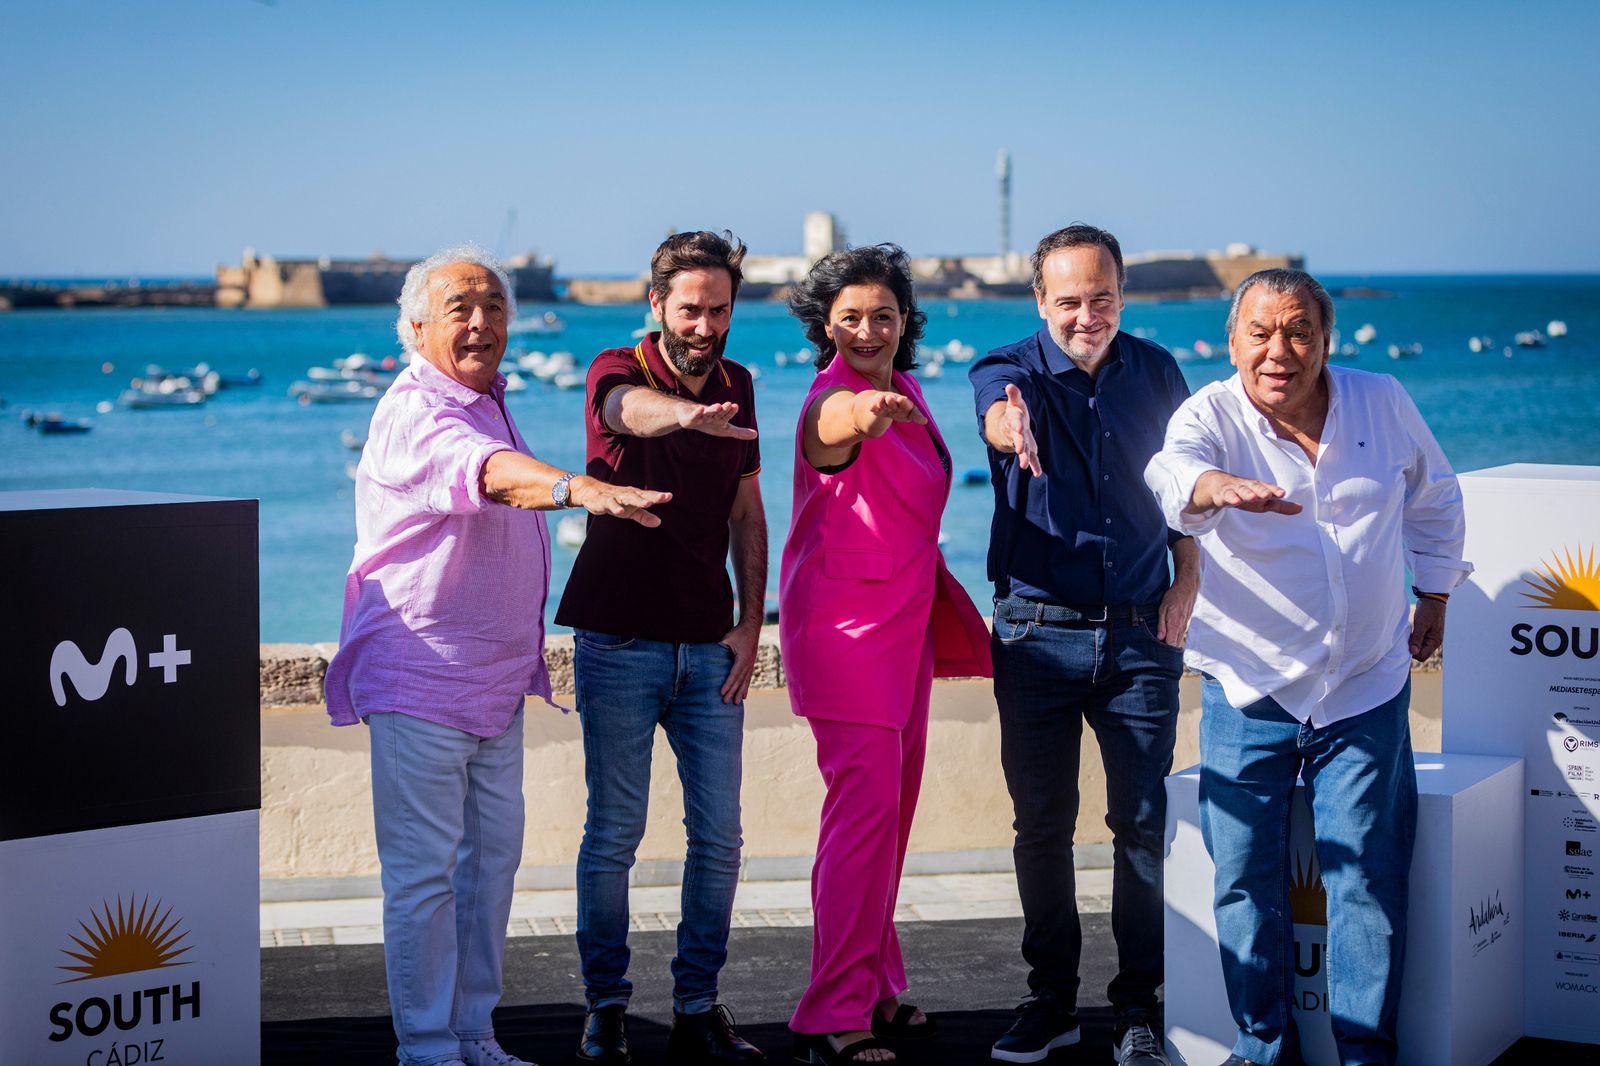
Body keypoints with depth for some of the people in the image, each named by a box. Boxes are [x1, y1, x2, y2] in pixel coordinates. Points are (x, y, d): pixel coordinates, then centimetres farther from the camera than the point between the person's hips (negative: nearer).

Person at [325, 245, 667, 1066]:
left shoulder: (487, 402, 14)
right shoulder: (414, 412, -17)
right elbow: (490, 472, -38)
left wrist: (528, 650, 25)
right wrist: (579, 489, -57)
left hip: (496, 681, 9)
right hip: (418, 682, -9)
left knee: (491, 858, 13)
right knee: (424, 871, -5)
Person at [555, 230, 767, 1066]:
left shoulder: (736, 386, 8)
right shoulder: (619, 371, -7)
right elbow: (632, 409, -33)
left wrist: (751, 620, 3)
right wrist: (685, 413, -57)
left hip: (709, 646, 4)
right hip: (619, 642, -4)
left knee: (719, 834, 4)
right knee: (613, 832, 0)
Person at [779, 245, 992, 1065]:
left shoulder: (905, 392, 10)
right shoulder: (834, 398, -17)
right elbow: (837, 424, -44)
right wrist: (869, 414, -67)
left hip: (904, 621, 9)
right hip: (845, 622, -9)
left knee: (892, 805, 14)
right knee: (866, 803, -12)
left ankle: (875, 988, 25)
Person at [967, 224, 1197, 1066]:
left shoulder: (1156, 374, 4)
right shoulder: (1012, 370, -6)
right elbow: (1000, 412, -32)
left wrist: (1186, 584, 2)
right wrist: (1011, 432, -56)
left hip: (1140, 632, 2)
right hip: (1038, 632, -1)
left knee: (1144, 821, 1)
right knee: (1041, 823, 5)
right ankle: (1050, 998, 19)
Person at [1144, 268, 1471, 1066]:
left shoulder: (1384, 404, -1)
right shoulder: (1211, 416, -11)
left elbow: (1433, 496, 18)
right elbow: (1170, 475, -36)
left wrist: (1434, 595, 19)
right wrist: (1217, 486, -58)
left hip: (1365, 693, 1)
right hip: (1248, 693, -1)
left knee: (1369, 881, 1)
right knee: (1247, 882, 4)